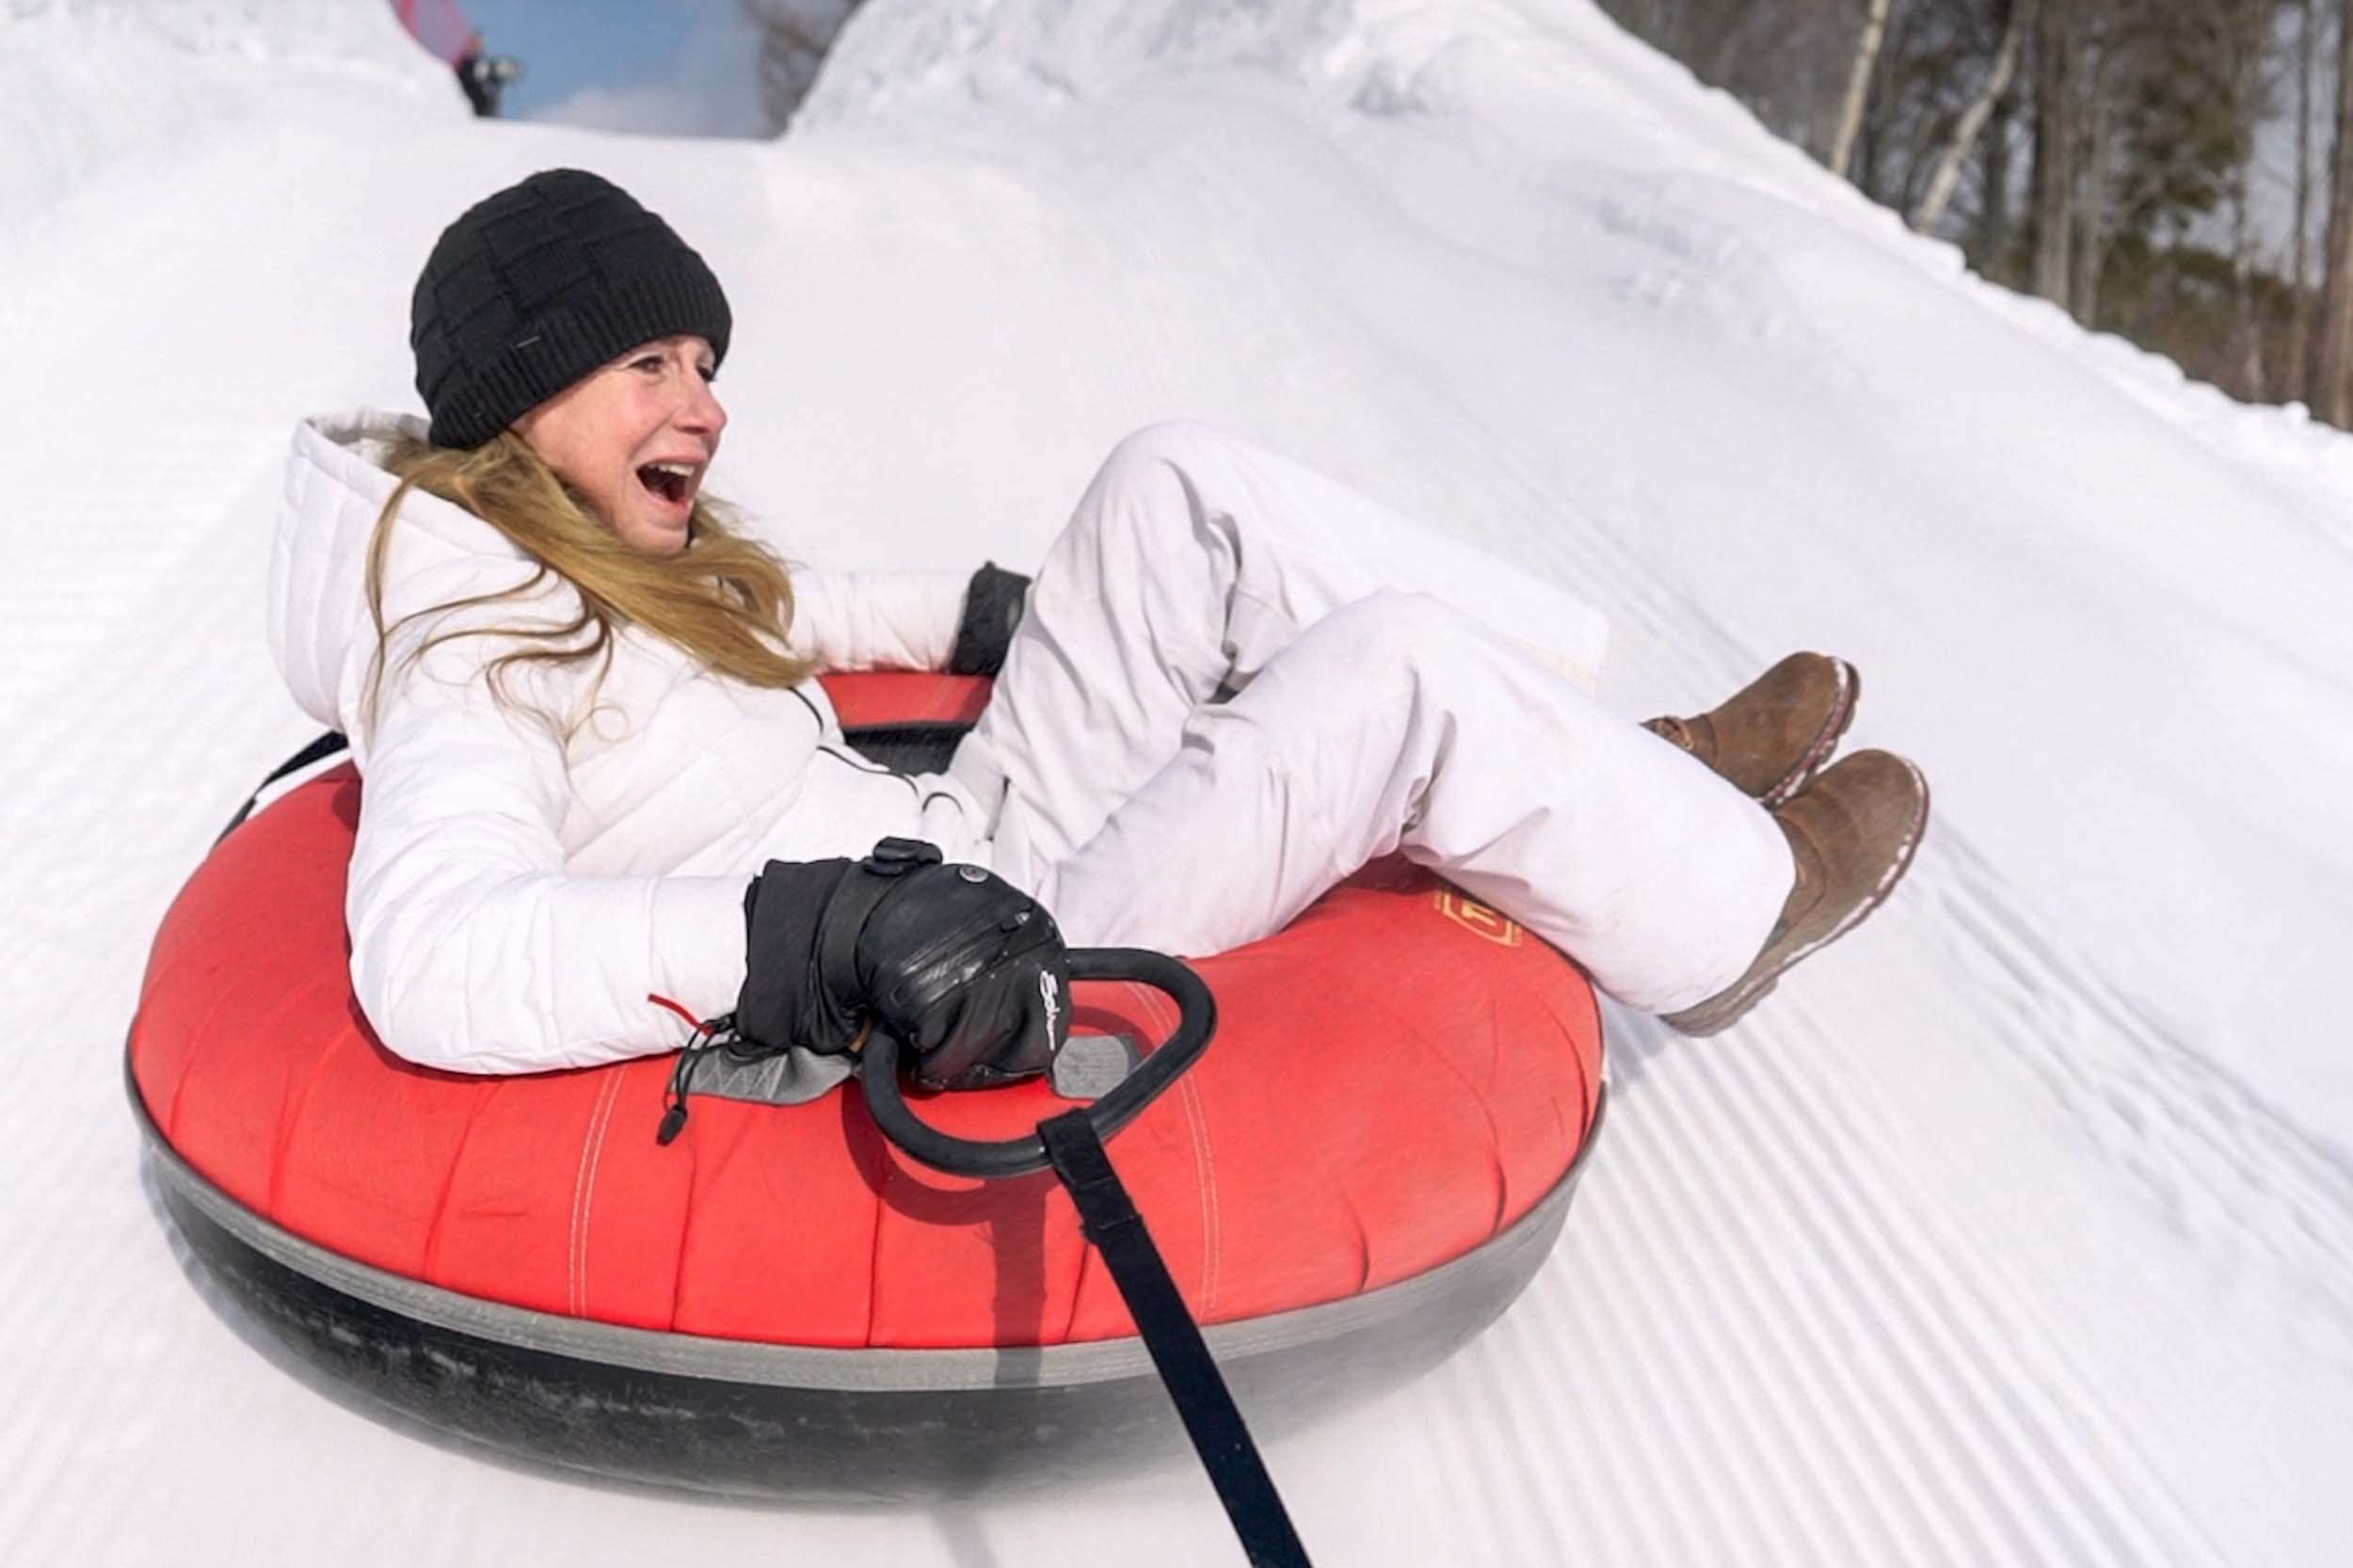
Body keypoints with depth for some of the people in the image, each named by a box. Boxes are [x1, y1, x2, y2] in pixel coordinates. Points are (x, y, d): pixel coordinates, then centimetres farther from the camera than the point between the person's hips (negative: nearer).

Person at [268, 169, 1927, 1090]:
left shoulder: (590, 565, 10)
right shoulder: (473, 637, -17)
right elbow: (430, 960, -35)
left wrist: (984, 611, 34)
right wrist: (834, 928, -44)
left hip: (959, 854, 10)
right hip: (983, 1009, -10)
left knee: (1179, 485, 3)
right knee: (1402, 668, -17)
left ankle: (1624, 764, 7)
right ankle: (1722, 905, 11)